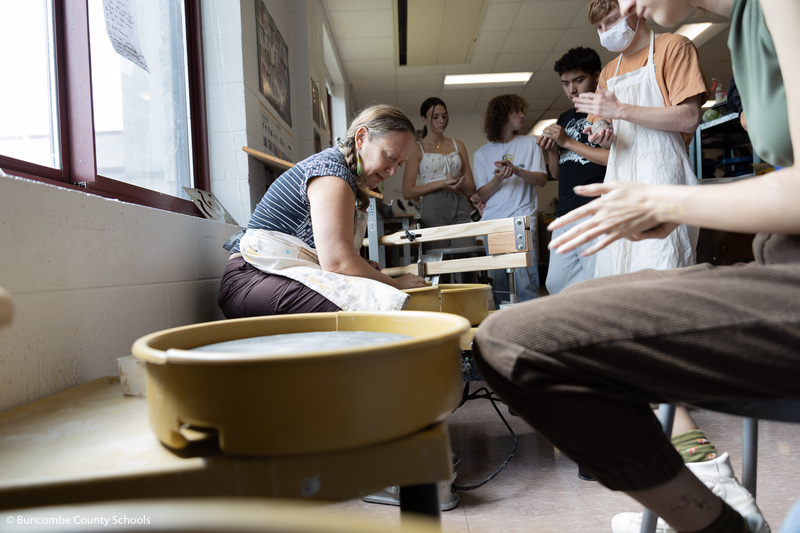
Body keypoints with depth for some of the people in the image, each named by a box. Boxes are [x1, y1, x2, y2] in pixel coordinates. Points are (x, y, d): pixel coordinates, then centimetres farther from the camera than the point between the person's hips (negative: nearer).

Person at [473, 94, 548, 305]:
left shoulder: (530, 143, 14)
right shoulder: (482, 154, 13)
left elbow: (541, 180, 4)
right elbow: (483, 195, 8)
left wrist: (517, 170, -13)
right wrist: (499, 178, -10)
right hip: (492, 223, 1)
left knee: (525, 284, -12)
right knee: (499, 285, 1)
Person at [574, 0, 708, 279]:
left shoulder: (673, 47, 5)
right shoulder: (609, 72, 24)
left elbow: (689, 118, -7)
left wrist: (620, 110, -12)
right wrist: (601, 133, 3)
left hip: (661, 174, -6)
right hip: (619, 179, 6)